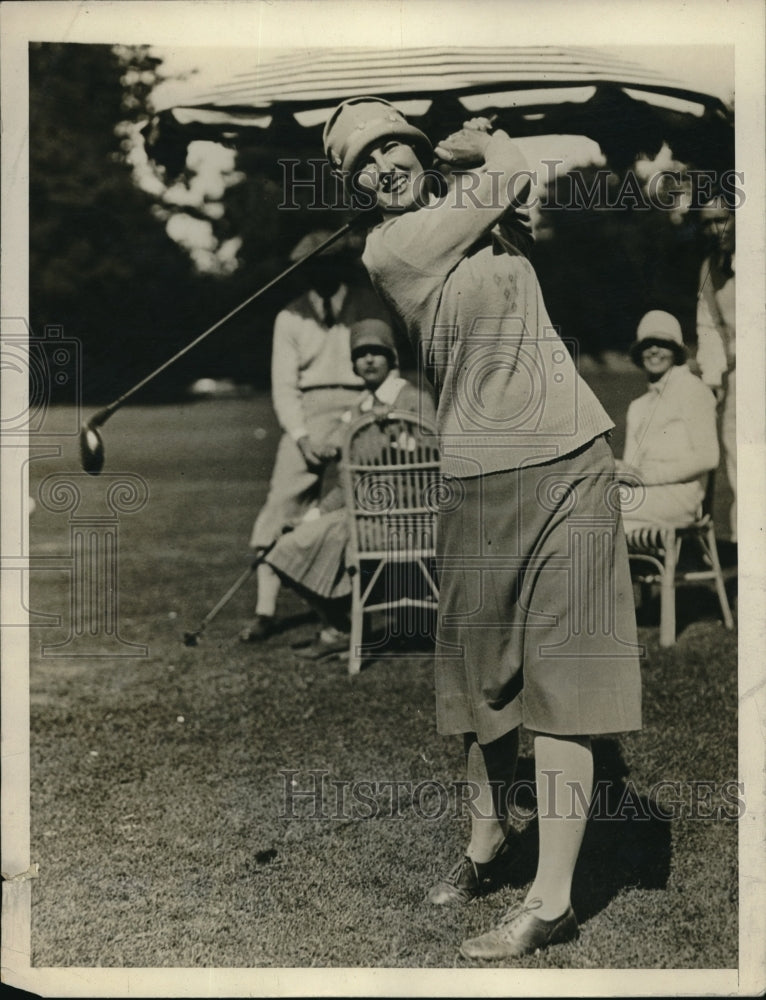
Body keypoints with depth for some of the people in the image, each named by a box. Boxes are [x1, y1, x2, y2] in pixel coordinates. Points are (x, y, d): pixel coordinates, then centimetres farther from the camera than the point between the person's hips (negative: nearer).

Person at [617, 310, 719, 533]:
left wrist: (648, 474, -13)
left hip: (678, 495, -6)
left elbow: (707, 457, -7)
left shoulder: (692, 390, 2)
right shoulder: (638, 406, 25)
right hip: (643, 491, 6)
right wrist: (620, 470, -5)